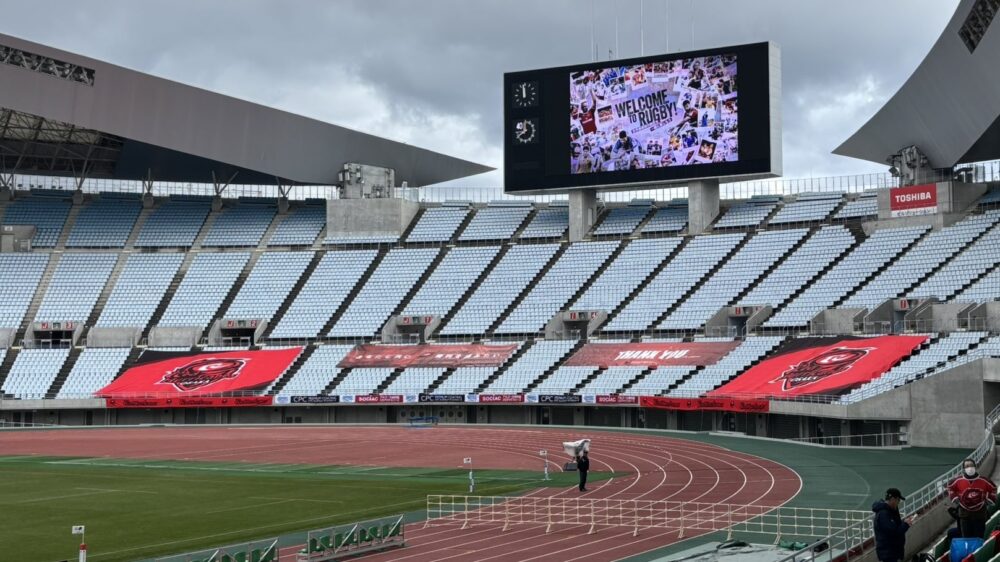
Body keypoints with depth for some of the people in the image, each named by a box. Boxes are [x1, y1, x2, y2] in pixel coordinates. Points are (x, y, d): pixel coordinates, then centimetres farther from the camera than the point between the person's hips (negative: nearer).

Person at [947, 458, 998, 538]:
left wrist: (989, 500, 3)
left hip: (980, 513, 0)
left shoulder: (983, 481, -9)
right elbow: (951, 488, 11)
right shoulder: (958, 481, -8)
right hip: (965, 513, 0)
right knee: (966, 537, 5)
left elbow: (993, 488, 9)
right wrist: (955, 498, 4)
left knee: (979, 538, 5)